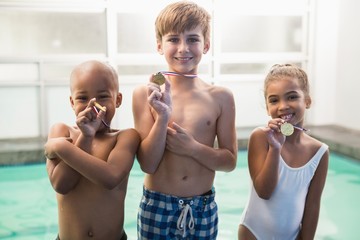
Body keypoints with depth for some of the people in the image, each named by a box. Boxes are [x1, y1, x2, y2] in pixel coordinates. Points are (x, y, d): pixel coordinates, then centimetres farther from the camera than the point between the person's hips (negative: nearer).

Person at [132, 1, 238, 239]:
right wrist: (163, 117, -22)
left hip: (204, 208, 1)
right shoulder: (145, 94, -7)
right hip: (157, 207, -1)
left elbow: (230, 161, -2)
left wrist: (192, 147, -17)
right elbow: (148, 164, -9)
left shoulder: (220, 97, -4)